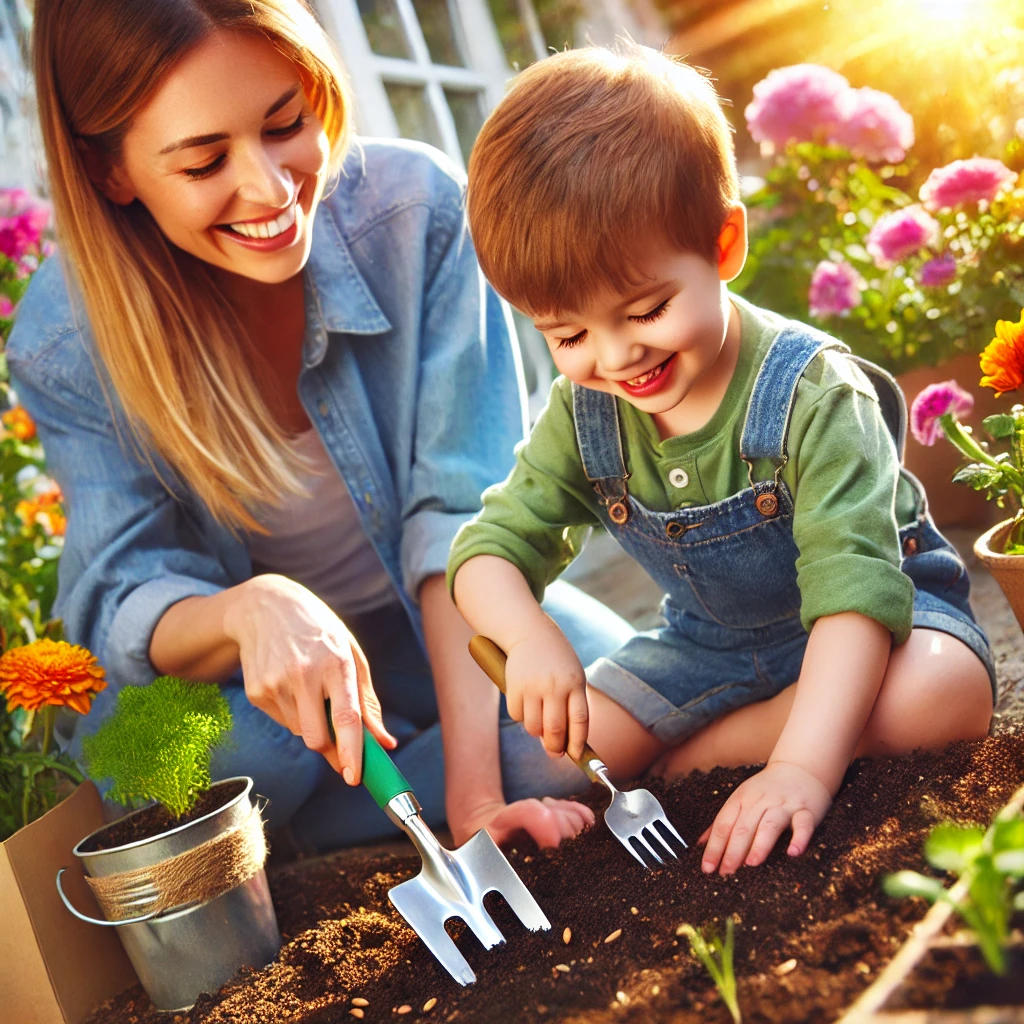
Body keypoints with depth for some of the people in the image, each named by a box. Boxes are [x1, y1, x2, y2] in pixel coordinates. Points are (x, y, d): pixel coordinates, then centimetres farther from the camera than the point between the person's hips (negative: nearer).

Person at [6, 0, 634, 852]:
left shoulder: (413, 208, -20)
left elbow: (463, 505, -21)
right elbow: (123, 603, -17)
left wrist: (475, 787, -29)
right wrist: (250, 609, -42)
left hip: (458, 630, 1)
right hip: (247, 678, 0)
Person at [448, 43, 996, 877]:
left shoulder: (812, 393, -30)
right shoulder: (582, 417, -11)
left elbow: (854, 585, -37)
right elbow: (491, 547, -9)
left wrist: (803, 765, -49)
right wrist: (528, 636, -33)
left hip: (872, 621, -3)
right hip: (710, 645, 4)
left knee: (942, 694, -37)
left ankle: (692, 758, -19)